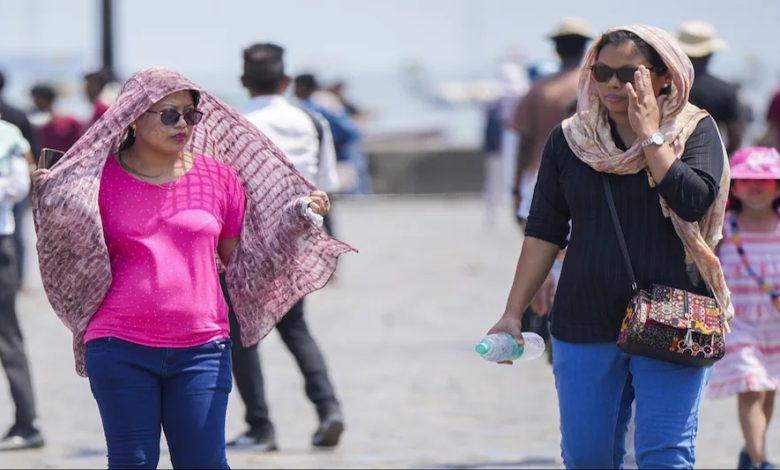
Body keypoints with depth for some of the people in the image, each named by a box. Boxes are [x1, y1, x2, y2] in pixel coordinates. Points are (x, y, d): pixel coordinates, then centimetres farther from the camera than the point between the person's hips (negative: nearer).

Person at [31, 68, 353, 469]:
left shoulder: (220, 177, 7)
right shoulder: (100, 177, 2)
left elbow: (240, 260, 13)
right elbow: (79, 259, 3)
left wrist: (298, 220, 3)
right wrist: (51, 202, -11)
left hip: (201, 349, 1)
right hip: (121, 349, -1)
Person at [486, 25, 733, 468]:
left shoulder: (695, 132, -1)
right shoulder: (569, 140, 7)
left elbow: (694, 201, -19)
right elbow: (544, 233, 8)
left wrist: (649, 133, -13)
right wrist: (513, 314, 4)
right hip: (586, 326, 3)